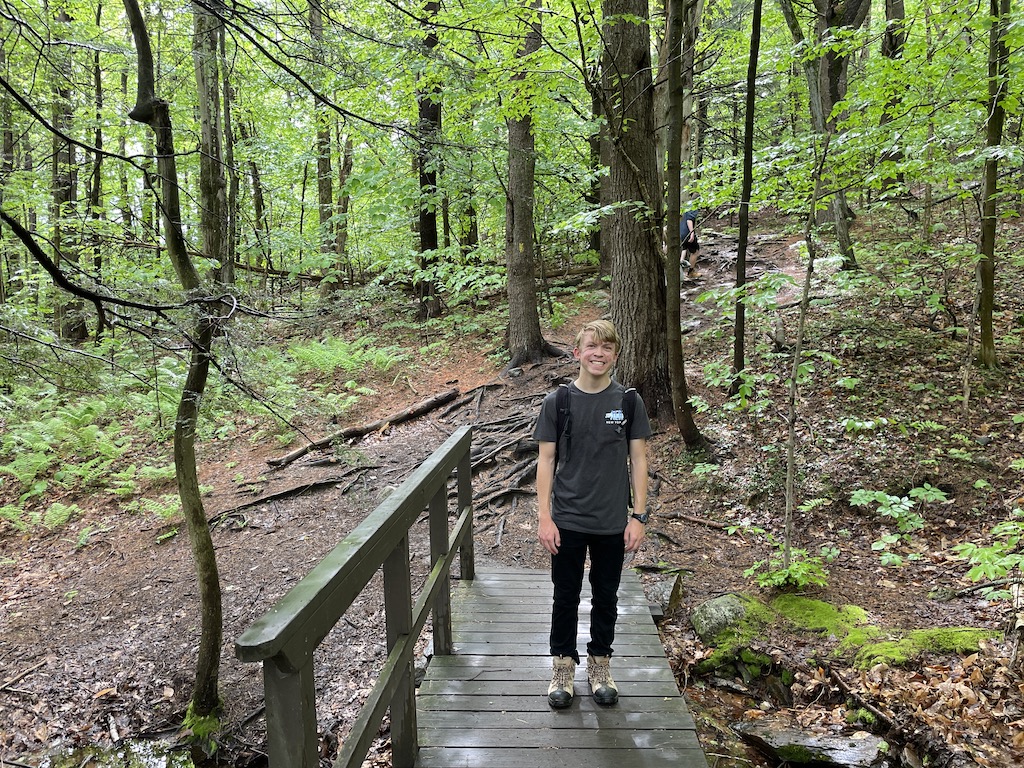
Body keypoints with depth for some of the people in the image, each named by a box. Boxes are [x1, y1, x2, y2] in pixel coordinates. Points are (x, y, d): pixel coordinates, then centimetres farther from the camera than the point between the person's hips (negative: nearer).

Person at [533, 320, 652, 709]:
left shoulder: (629, 401, -3)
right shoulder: (557, 401, -5)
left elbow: (638, 461, 0)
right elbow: (546, 461, -2)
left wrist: (638, 516, -3)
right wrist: (544, 517, -7)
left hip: (613, 522, 1)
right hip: (567, 520, 0)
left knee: (606, 596, 15)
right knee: (565, 596, 12)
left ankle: (599, 664, 34)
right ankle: (563, 665, 30)